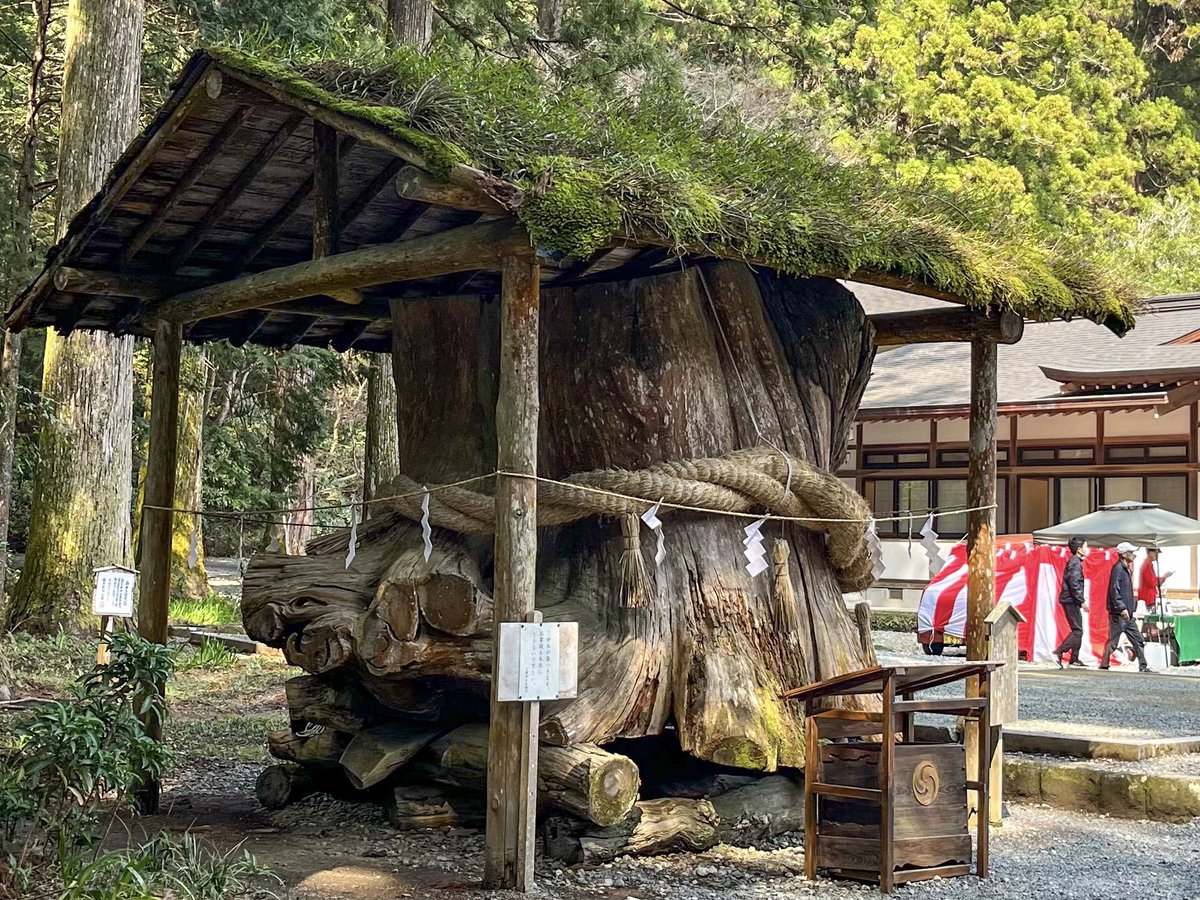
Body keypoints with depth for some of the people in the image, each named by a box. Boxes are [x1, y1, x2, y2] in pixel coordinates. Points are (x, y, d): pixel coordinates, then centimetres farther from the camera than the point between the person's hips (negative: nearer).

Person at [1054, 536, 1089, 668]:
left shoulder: (1074, 562, 17)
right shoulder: (1075, 563, -15)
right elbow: (1074, 584, -22)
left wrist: (1081, 597, 23)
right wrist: (1082, 601, -20)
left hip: (1071, 600, 11)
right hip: (1071, 601, -11)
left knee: (1078, 630, 15)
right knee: (1077, 631, -11)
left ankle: (1075, 659, 18)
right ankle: (1058, 652, -16)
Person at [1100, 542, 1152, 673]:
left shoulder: (1126, 569, 17)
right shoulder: (1118, 569, -14)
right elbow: (1114, 590, -21)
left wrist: (1132, 605, 18)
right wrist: (1122, 608, -24)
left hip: (1127, 614, 10)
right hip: (1118, 613, -10)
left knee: (1137, 639, 8)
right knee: (1113, 641, -4)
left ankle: (1143, 667, 10)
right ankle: (1104, 666, 4)